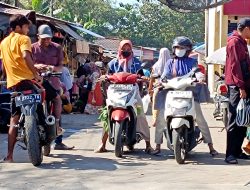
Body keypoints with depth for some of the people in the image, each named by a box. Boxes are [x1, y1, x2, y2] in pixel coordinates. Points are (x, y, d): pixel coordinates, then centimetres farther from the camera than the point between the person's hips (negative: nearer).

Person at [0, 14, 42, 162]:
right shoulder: (23, 39, 0)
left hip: (12, 83, 7)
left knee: (14, 120, 8)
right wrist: (36, 74, -16)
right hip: (26, 79, -7)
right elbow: (26, 56, -19)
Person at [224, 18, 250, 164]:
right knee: (235, 121, -10)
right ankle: (230, 154, -9)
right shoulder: (234, 42, -10)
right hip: (236, 86, -10)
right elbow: (234, 66, -17)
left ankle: (237, 151, 16)